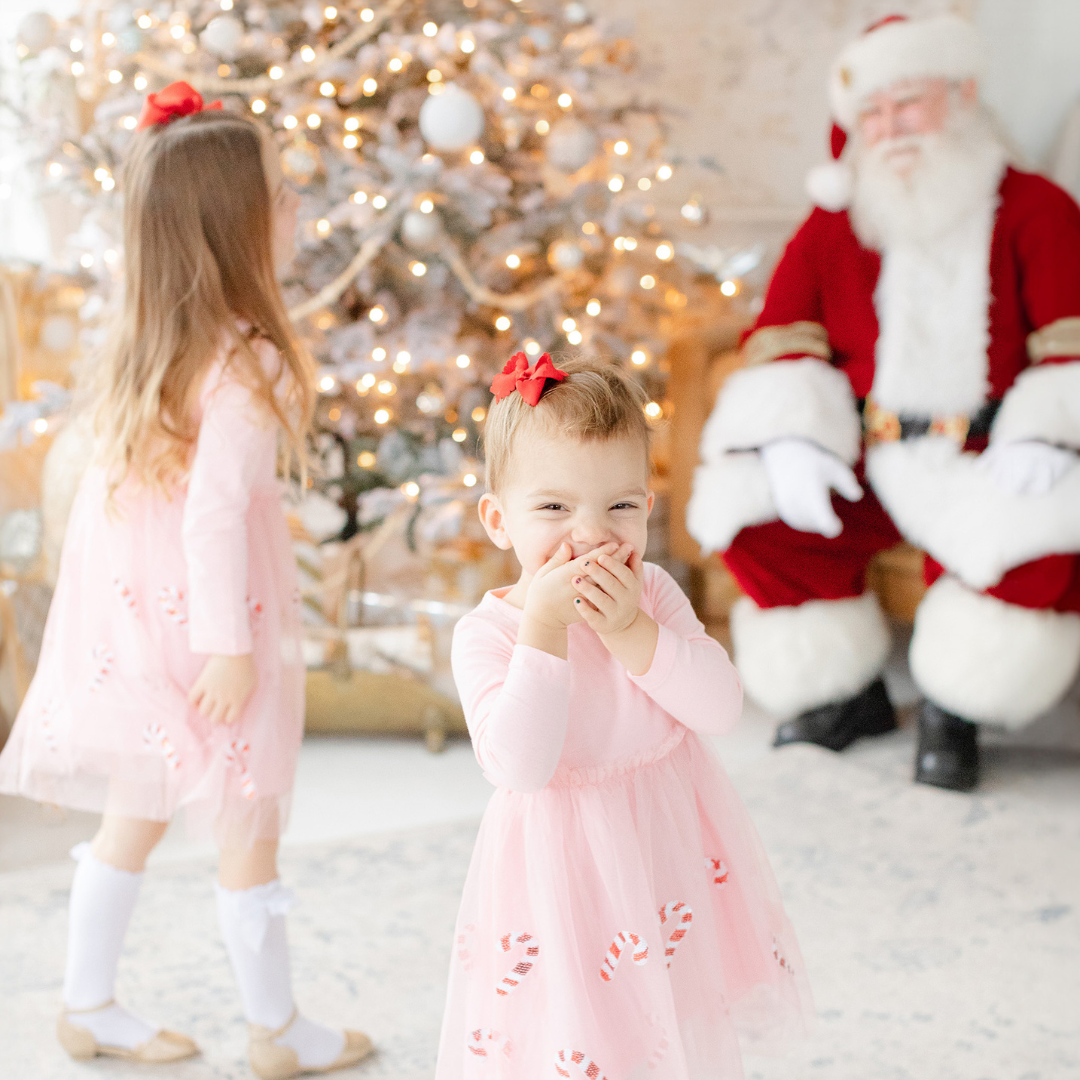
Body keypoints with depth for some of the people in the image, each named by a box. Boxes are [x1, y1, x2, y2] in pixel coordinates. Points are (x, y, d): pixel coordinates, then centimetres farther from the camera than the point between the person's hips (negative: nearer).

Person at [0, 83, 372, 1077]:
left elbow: (109, 483, 8)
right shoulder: (248, 362, -21)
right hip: (203, 615, -8)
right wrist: (229, 645, -22)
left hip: (136, 607, 8)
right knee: (249, 828, 7)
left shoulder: (146, 345, 4)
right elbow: (214, 512, -26)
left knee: (134, 815, 20)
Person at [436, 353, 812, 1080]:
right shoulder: (486, 635, -17)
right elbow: (520, 766, -29)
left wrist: (631, 631, -26)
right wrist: (544, 628, -32)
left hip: (669, 851, 4)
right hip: (566, 871, -4)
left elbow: (724, 707, -14)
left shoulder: (653, 593, -6)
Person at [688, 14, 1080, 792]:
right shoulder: (832, 227, 12)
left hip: (989, 463, -3)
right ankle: (848, 693, -1)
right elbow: (784, 340, 7)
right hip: (865, 462, 3)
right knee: (745, 506, -20)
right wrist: (792, 437, -12)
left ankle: (954, 707, -8)